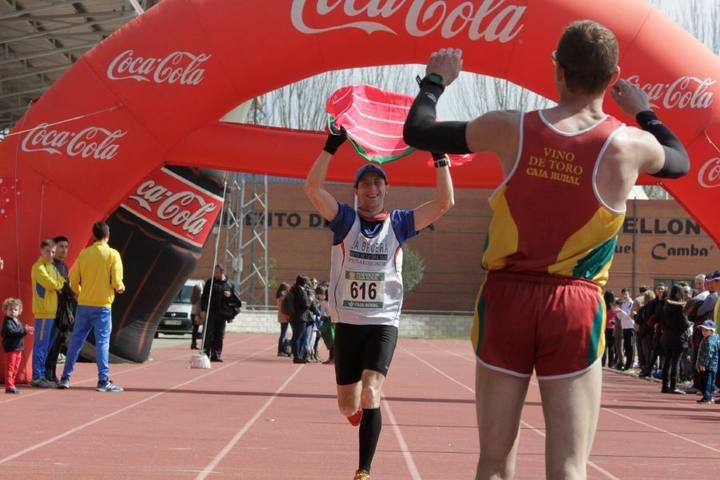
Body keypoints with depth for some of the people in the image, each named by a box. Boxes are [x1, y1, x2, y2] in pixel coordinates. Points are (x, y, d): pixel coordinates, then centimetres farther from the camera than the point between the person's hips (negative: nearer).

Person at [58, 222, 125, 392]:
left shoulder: (84, 253, 3)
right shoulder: (113, 254, -7)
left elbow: (73, 280, 5)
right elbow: (116, 282, -11)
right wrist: (121, 288, 11)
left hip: (84, 305, 4)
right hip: (102, 305, -3)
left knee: (76, 341, 10)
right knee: (102, 342, -1)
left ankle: (65, 378, 12)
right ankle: (103, 381, -5)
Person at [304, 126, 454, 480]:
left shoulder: (399, 223, 2)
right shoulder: (344, 219, 0)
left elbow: (444, 203, -5)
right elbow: (312, 187, -14)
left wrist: (440, 158, -11)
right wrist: (332, 145, -21)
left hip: (383, 323, -1)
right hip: (347, 322, 1)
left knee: (370, 393, -20)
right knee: (348, 404, 9)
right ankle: (359, 412, 49)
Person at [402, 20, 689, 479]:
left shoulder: (511, 129, -5)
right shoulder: (629, 145, -7)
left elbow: (417, 132, 7)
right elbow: (679, 161, 17)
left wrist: (435, 80, 25)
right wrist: (644, 111, 32)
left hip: (506, 298, 2)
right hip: (576, 307, -1)